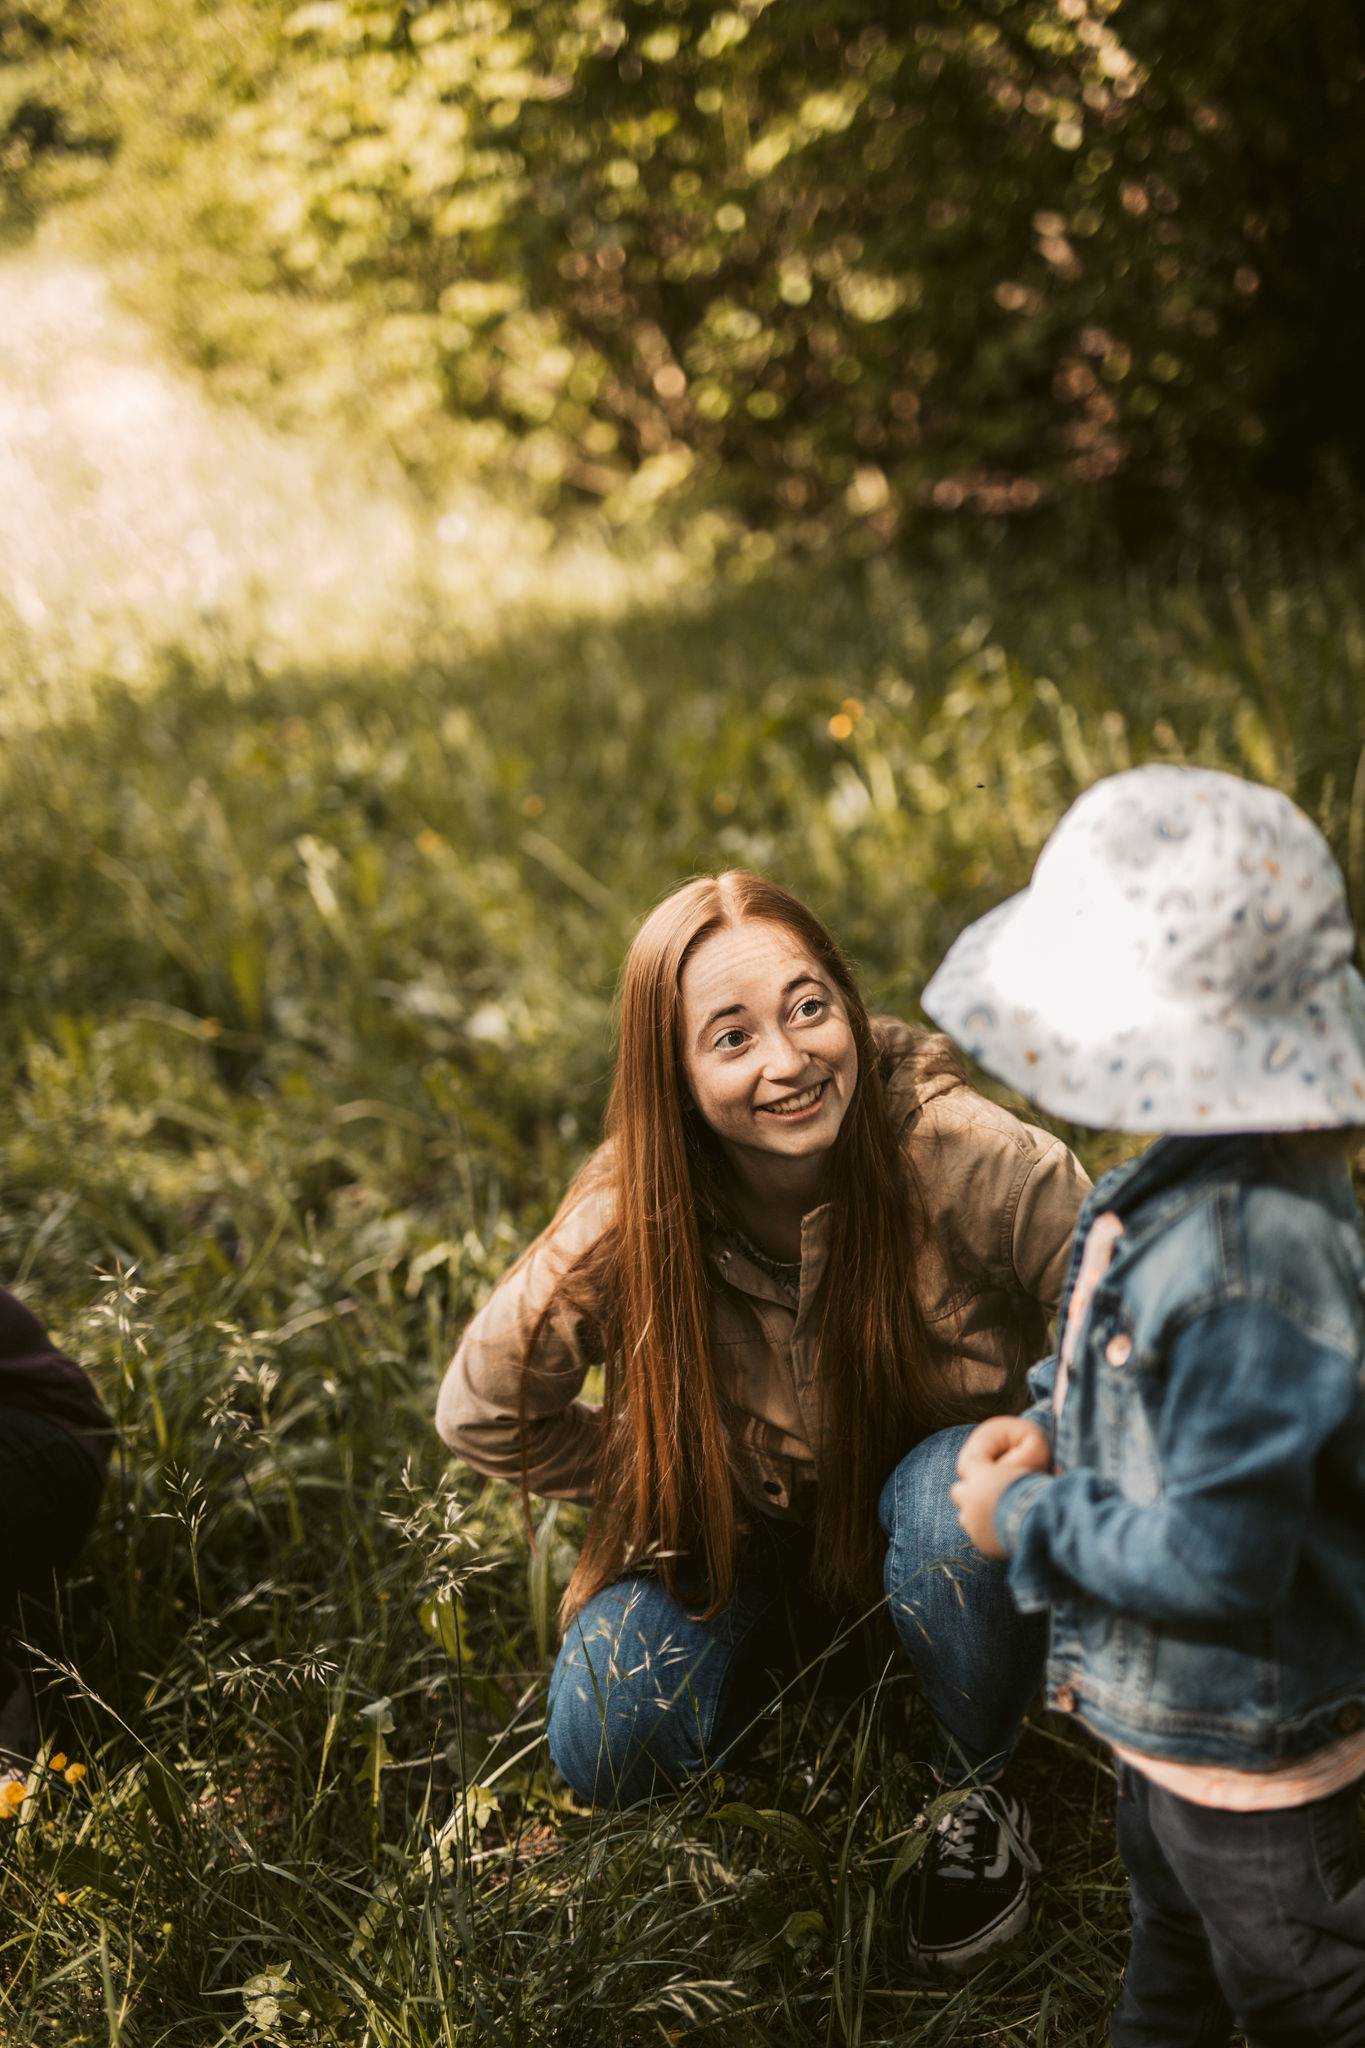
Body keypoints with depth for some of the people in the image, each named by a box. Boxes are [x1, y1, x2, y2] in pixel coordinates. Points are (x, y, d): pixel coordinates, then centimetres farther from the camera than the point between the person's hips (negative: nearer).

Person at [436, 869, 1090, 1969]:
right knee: (607, 1742, -22)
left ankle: (978, 1793, -5)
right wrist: (674, 1487, -6)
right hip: (752, 1539, 1)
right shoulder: (630, 1219, -22)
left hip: (943, 1488, -1)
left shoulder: (955, 1151, -29)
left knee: (948, 1504, -37)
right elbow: (484, 1410, -7)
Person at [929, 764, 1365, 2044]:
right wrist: (1057, 1432, -3)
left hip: (1254, 1746, -9)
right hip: (1172, 1711, 9)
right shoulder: (1193, 1180, -6)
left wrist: (1028, 1524, -20)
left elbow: (1217, 1559, -33)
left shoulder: (1247, 1270, -37)